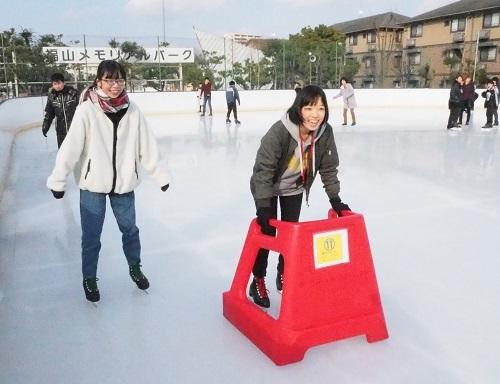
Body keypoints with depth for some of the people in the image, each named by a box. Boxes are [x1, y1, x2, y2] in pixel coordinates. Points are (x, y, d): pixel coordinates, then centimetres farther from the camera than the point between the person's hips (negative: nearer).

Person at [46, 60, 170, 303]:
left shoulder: (132, 111, -5)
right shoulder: (87, 110, -13)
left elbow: (146, 145, -1)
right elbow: (71, 146, -14)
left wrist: (159, 174, 2)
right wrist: (58, 179, -13)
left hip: (123, 182, 3)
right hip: (93, 184, -2)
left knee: (129, 229, 17)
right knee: (91, 236, 9)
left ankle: (135, 268, 40)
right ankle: (89, 279, 30)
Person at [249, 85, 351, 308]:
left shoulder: (325, 133, -23)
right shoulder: (279, 132, -37)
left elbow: (328, 168, -10)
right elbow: (264, 169, -35)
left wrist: (335, 199, -12)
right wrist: (263, 206, -38)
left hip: (295, 187, 4)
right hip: (267, 187, -4)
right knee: (266, 232, -2)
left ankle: (284, 275, 34)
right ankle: (258, 281, 18)